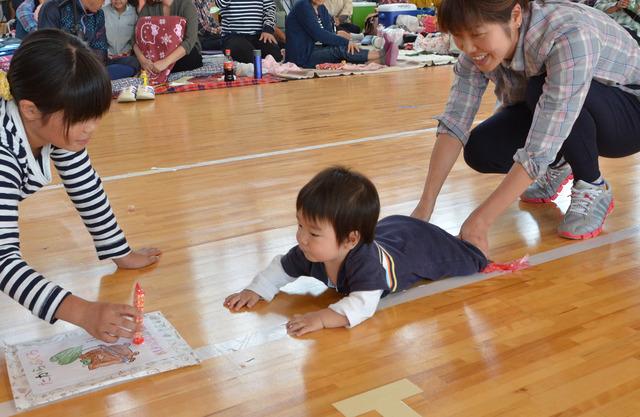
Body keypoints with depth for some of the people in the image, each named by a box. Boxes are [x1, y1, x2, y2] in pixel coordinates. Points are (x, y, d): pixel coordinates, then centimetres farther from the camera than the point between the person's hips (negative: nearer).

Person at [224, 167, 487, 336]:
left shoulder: (365, 261, -49)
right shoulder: (308, 252, -29)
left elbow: (364, 304, -58)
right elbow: (281, 269, -14)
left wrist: (324, 317, -68)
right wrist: (256, 290, -27)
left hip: (415, 244, -4)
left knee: (466, 262, 20)